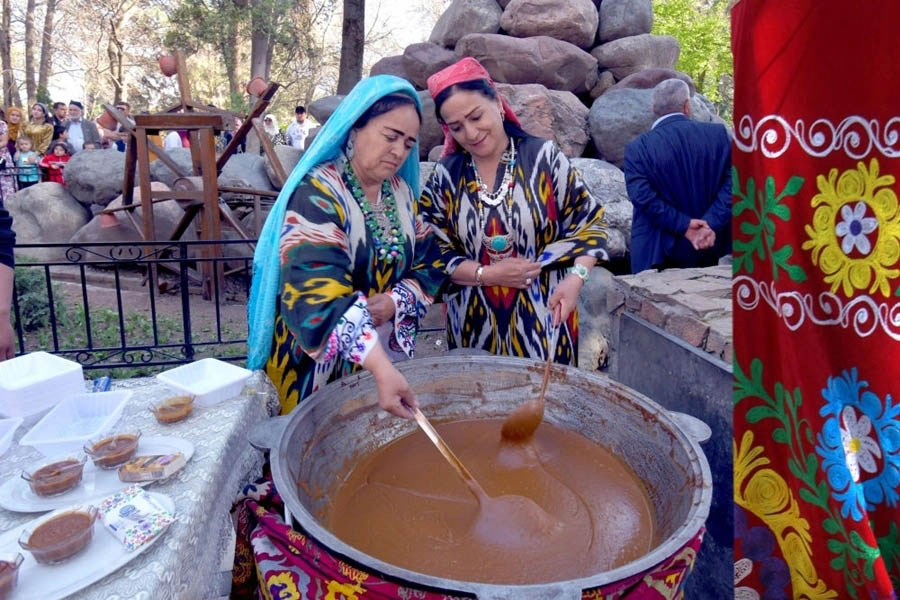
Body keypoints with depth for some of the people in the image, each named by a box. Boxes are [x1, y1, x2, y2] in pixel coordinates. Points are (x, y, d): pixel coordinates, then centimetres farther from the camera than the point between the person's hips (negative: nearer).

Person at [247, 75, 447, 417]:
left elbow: (431, 263, 4)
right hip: (316, 360, -6)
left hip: (386, 352, 6)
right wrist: (380, 367, -42)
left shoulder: (402, 192, 4)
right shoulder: (317, 193, -19)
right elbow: (318, 295, -32)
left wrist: (396, 302, -17)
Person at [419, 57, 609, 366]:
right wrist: (486, 274, -12)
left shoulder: (543, 156, -4)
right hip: (475, 321, 2)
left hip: (543, 314, -1)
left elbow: (589, 222, 0)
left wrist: (575, 278, -15)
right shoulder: (445, 176, 2)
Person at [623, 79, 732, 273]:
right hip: (711, 247, 3)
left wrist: (684, 226, -13)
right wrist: (711, 223, -13)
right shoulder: (718, 134, -1)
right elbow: (732, 184, -8)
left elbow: (642, 196, -17)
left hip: (661, 252, -2)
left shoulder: (638, 148, -9)